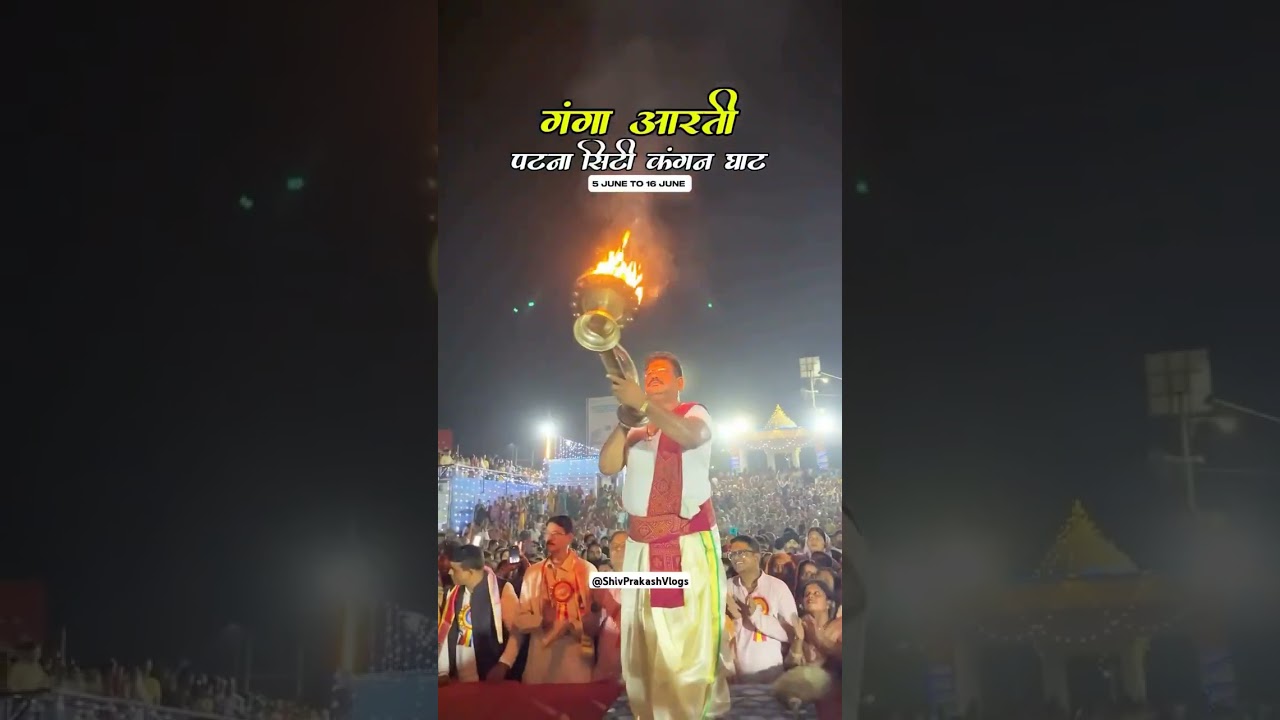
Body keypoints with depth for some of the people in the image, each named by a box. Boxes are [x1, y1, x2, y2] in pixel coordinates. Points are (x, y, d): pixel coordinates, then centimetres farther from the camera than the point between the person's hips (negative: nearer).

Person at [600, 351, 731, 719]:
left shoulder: (694, 413, 3)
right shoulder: (637, 429, 19)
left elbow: (689, 435, -21)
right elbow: (607, 466, 6)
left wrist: (642, 403, -29)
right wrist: (626, 418, -2)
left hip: (689, 541, -5)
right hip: (642, 543, 5)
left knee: (692, 637, -8)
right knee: (643, 639, 7)